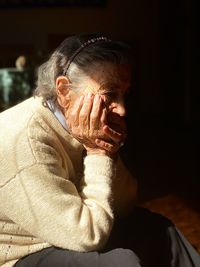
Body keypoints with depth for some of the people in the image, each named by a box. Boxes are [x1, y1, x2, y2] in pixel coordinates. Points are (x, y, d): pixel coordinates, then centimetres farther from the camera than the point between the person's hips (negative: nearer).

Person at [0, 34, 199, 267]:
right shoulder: (25, 142, -29)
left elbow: (125, 207, 1)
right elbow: (88, 236, -27)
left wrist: (109, 153, -15)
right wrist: (98, 154, -22)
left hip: (66, 237, 8)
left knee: (158, 229, 4)